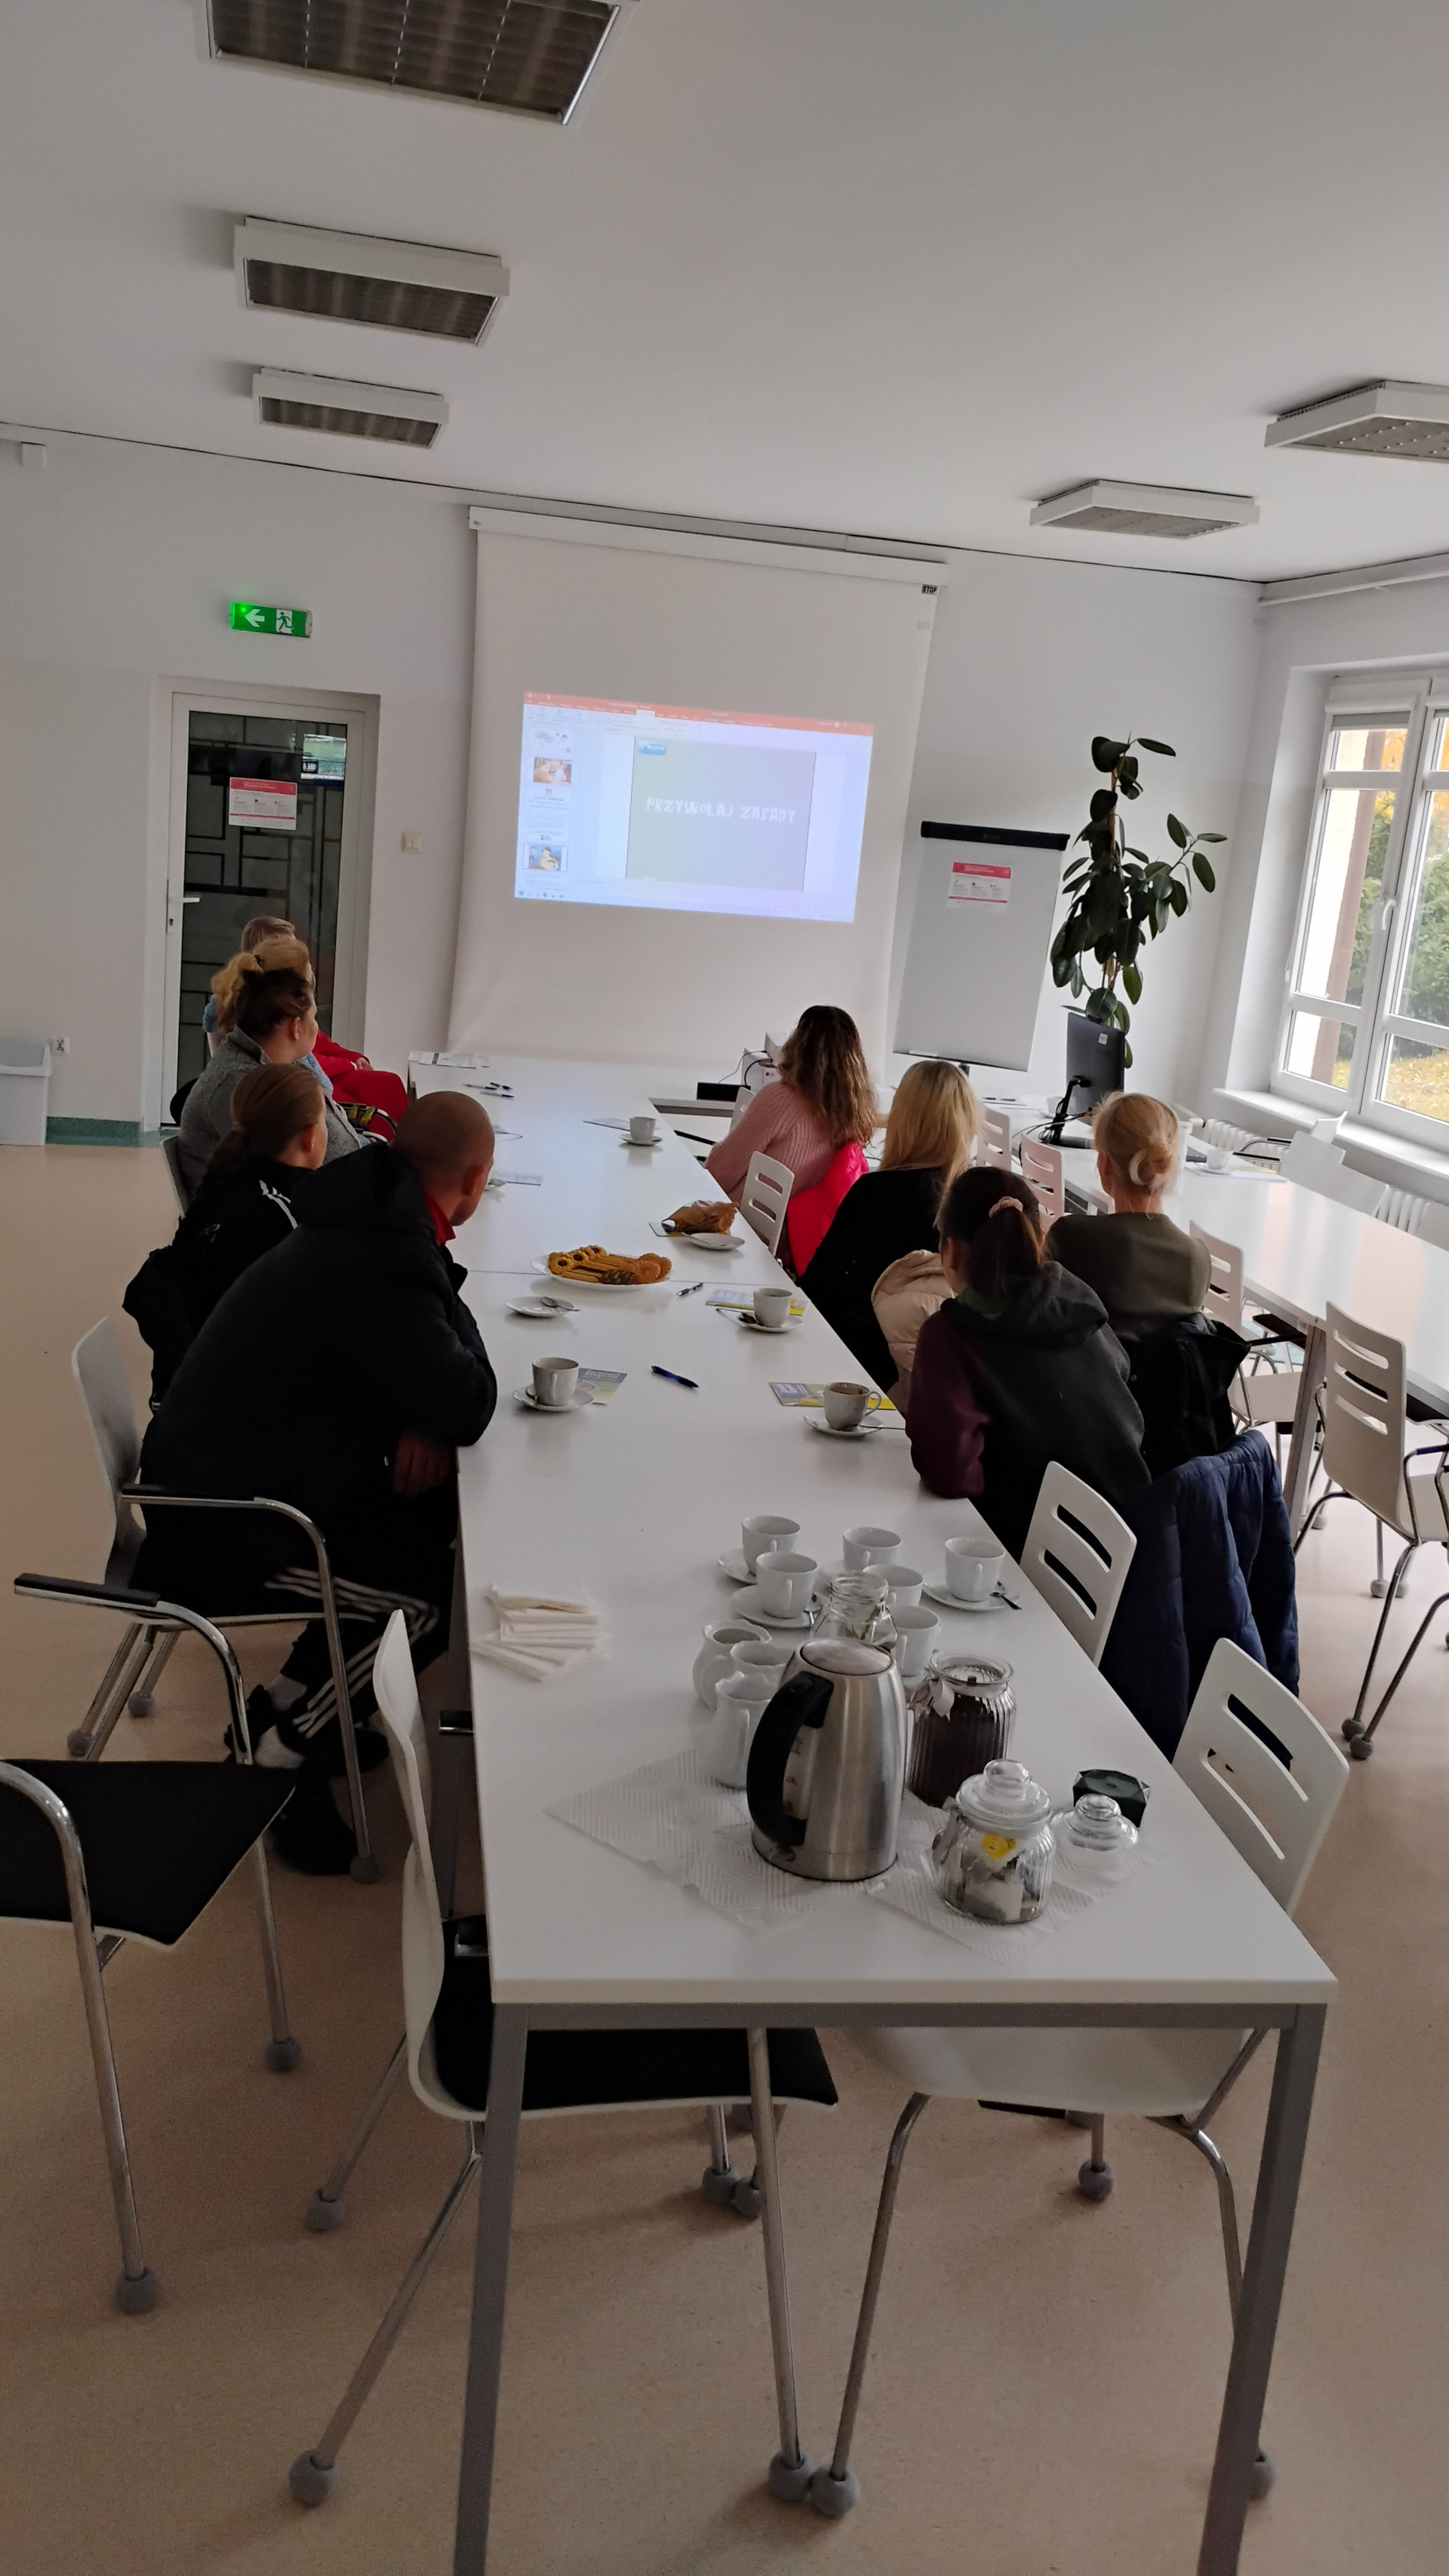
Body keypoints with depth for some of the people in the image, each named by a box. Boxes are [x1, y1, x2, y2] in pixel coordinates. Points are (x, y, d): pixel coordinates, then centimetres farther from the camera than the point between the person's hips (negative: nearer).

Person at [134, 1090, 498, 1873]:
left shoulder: (374, 1222, 3)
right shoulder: (380, 1265, -29)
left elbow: (420, 1368, 14)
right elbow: (470, 1407, -26)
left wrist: (424, 1419, -7)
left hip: (228, 1475, 10)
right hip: (220, 1533, -10)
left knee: (437, 1527, 11)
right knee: (433, 1599, -11)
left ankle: (293, 1703, 19)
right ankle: (279, 1752, 3)